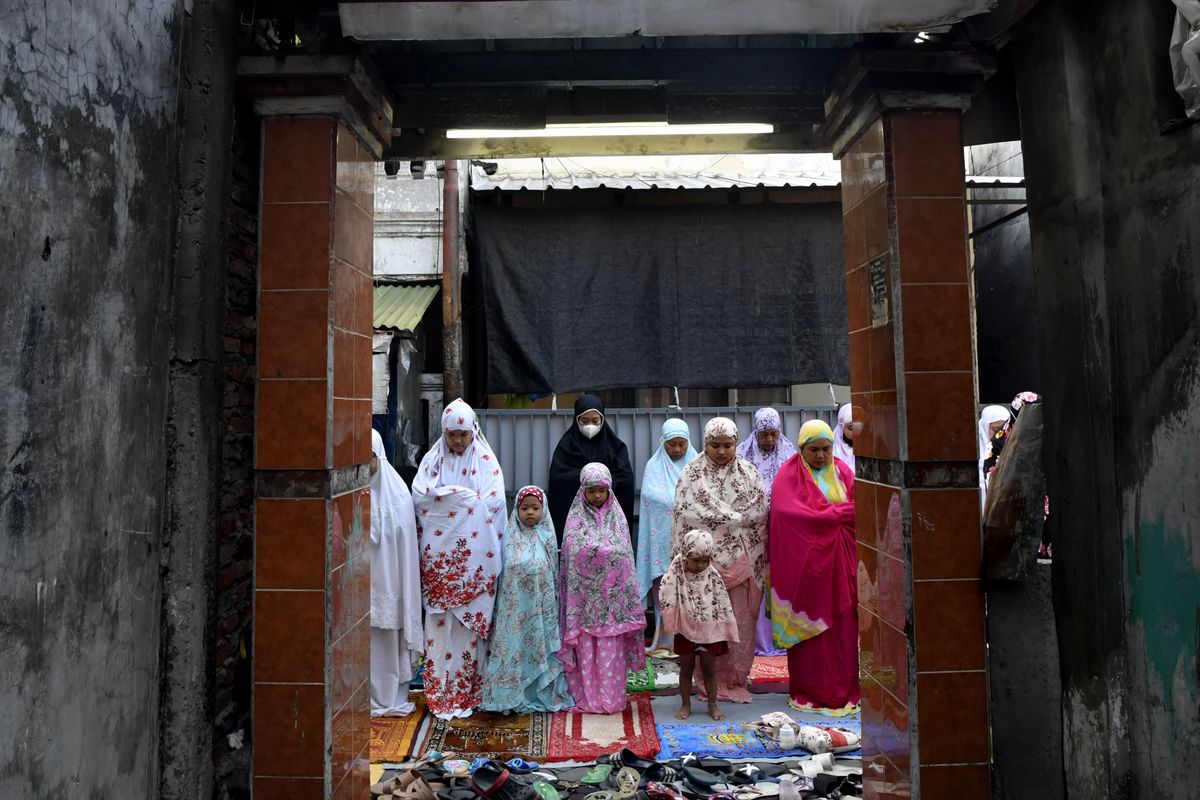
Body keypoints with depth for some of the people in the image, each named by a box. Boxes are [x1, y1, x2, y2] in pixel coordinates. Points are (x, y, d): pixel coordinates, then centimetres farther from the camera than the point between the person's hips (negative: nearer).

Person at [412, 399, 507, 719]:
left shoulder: (486, 461, 3)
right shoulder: (432, 458, 8)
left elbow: (494, 502, -6)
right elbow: (418, 495, -4)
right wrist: (466, 496, -11)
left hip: (474, 558, -1)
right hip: (439, 555, 1)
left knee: (470, 621, 2)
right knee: (438, 621, 1)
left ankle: (467, 691, 12)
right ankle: (440, 692, 10)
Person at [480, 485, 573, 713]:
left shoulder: (547, 538, 2)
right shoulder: (511, 538, 1)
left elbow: (554, 574, 6)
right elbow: (502, 572, 4)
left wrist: (551, 604, 5)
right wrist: (502, 603, 2)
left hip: (539, 606, 0)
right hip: (514, 606, 0)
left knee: (540, 645, 6)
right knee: (513, 646, 3)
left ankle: (542, 693, 18)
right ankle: (513, 695, 14)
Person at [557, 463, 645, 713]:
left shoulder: (617, 517, 9)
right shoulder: (576, 518, 5)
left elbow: (624, 555, 6)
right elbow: (573, 552, -6)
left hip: (611, 596, 1)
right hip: (585, 596, -1)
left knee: (611, 648, 2)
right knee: (585, 647, 1)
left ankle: (611, 699, 10)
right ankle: (586, 698, 11)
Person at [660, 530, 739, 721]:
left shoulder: (713, 577, -9)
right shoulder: (677, 575, -12)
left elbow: (723, 606, -3)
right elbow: (668, 601, -15)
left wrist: (727, 632, -2)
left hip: (710, 630, 1)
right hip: (686, 630, 0)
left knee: (709, 669, 11)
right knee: (686, 668, 11)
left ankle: (712, 705, 25)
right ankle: (685, 705, 25)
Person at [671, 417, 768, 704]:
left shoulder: (748, 473, 9)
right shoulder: (692, 474, 3)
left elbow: (759, 511, 2)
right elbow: (688, 514, -6)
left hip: (740, 561, 2)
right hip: (704, 561, -2)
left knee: (741, 623, 3)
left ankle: (736, 681, 16)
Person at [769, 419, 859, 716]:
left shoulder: (842, 471, 9)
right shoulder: (789, 475, -3)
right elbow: (795, 515, -15)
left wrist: (824, 513, -16)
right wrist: (841, 512, -11)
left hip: (840, 561, 4)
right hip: (805, 561, -3)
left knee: (842, 626, 5)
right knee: (809, 627, 1)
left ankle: (844, 689, 17)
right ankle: (809, 691, 12)